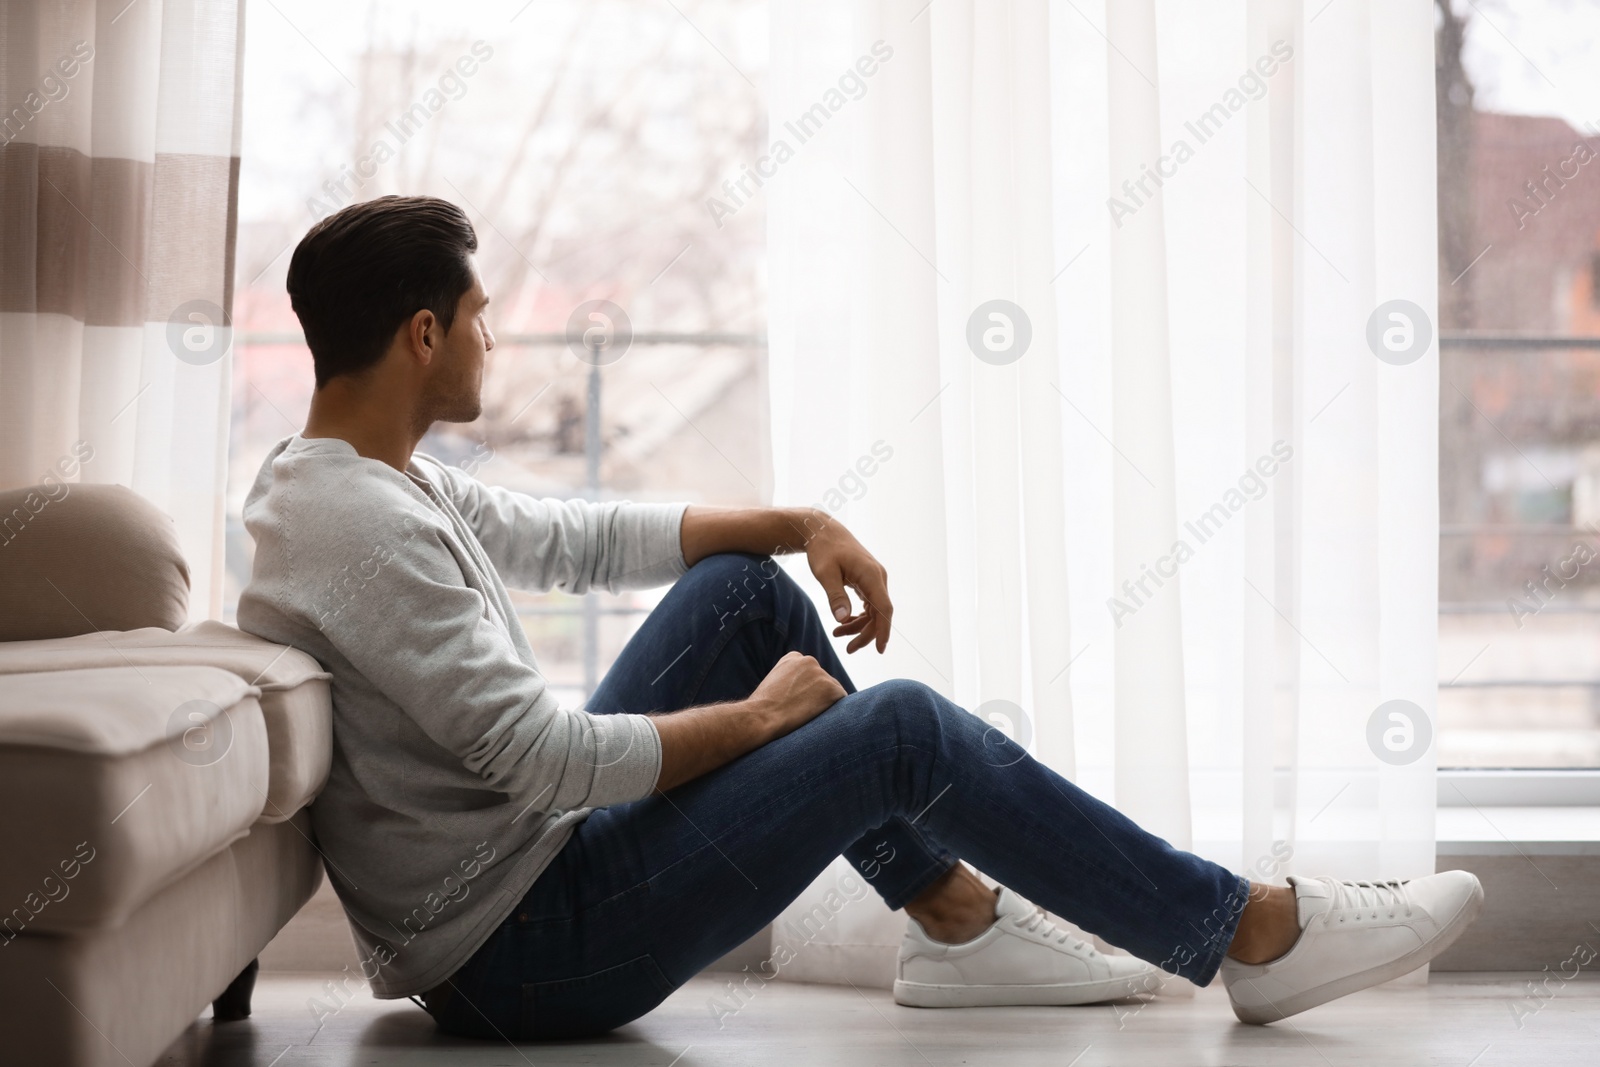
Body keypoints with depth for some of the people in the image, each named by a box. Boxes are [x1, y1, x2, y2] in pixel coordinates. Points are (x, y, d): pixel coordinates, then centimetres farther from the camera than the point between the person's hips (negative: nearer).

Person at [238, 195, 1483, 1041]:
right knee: (904, 731, -13)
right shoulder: (361, 528, -25)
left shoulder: (363, 476, 7)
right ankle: (1258, 935, 1)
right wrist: (754, 716, -12)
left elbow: (576, 540, 17)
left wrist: (798, 525, 9)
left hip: (528, 853, 10)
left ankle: (957, 920, 16)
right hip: (515, 956, -10)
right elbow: (546, 759, -27)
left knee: (748, 587, 10)